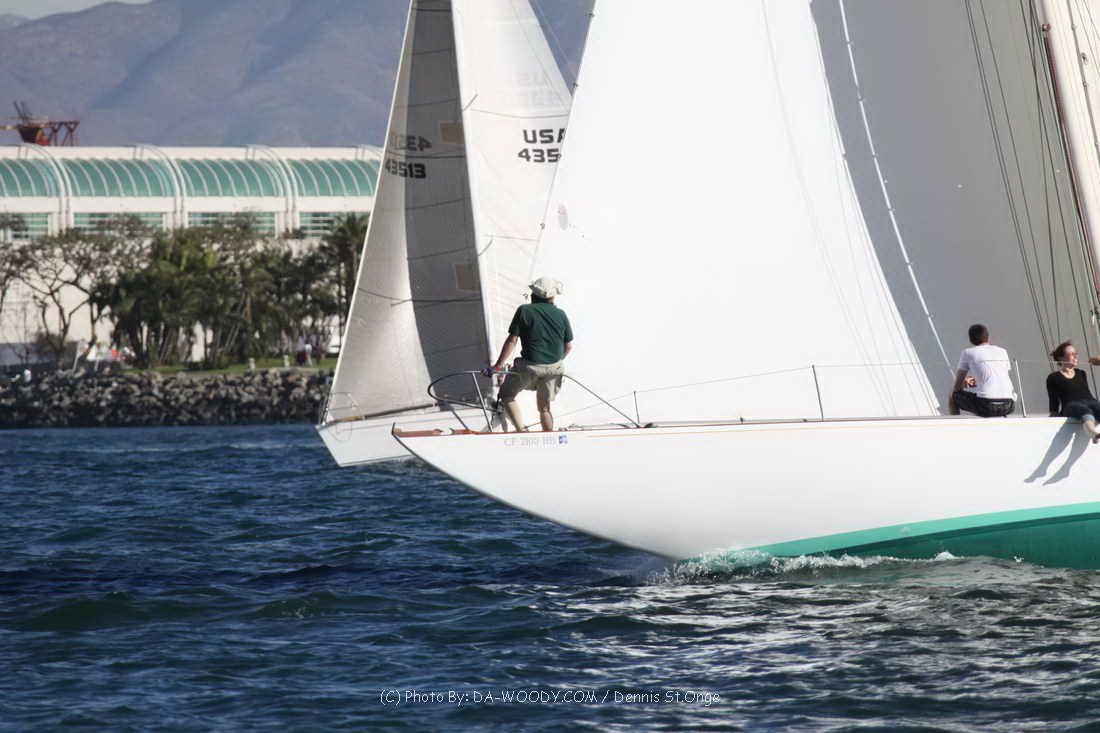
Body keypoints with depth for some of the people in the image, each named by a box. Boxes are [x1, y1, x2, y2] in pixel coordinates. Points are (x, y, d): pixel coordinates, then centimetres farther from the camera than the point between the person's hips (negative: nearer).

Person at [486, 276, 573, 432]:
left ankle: (521, 430, -4)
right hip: (554, 369, 3)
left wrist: (498, 365, -5)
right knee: (545, 408, 19)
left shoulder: (524, 311, -6)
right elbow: (569, 346, 7)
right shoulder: (560, 314, 2)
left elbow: (512, 340, -9)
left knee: (507, 395, 16)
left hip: (529, 367, -3)